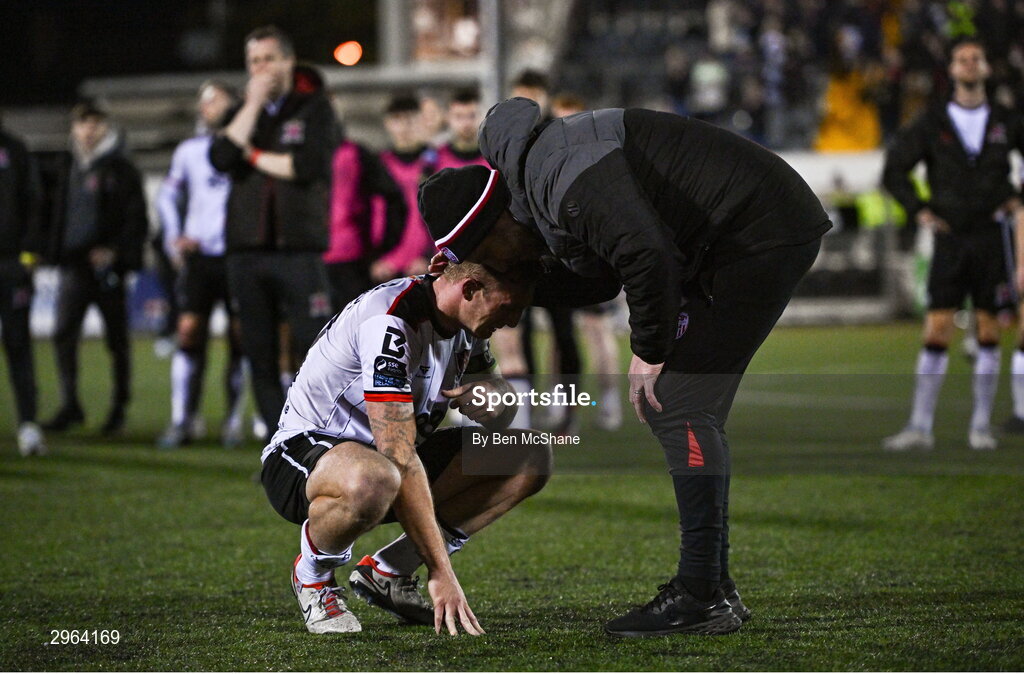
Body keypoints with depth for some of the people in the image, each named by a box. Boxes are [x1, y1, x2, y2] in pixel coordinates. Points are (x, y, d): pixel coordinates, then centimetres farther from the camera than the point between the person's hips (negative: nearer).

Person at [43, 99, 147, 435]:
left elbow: (136, 218, -8)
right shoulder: (69, 168, 15)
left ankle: (119, 407, 12)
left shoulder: (121, 168, -3)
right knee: (64, 334, -6)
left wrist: (115, 251, -18)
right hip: (74, 263, 5)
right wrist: (55, 251, 8)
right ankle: (69, 405, -3)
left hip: (107, 265, -5)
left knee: (116, 338, 3)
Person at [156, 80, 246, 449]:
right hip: (199, 256, 2)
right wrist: (174, 239, 10)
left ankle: (234, 420, 9)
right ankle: (181, 421, -6)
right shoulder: (189, 151, 11)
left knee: (240, 339, 0)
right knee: (189, 331, -7)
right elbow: (167, 196, 21)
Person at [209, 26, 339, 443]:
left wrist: (254, 156, 0)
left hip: (298, 249, -5)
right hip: (246, 252, 5)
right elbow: (221, 159, -3)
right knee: (261, 359, 4)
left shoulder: (314, 108, 4)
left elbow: (308, 166, -12)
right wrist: (253, 104, -4)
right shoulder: (244, 114, 17)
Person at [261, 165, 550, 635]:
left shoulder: (466, 324, -1)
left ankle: (388, 570, 1)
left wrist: (487, 399, -16)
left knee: (530, 456, -4)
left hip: (385, 459, 9)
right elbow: (401, 459, -32)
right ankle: (312, 573, -9)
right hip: (302, 454, -9)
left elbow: (503, 415, 12)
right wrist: (442, 574, -34)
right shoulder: (390, 321, -28)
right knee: (372, 482, -44)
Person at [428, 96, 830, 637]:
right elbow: (597, 281, 22)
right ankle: (711, 588, 13)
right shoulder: (551, 166, 14)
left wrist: (649, 348, -18)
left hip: (760, 240, -11)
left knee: (681, 408, -12)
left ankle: (702, 597, -14)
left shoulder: (565, 173, -20)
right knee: (681, 410, 12)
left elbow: (647, 253, -30)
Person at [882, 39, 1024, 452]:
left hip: (990, 237, 1)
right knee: (936, 332, -6)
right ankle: (920, 427, -4)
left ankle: (981, 425, 9)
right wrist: (919, 212, -3)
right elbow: (893, 171, 6)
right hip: (950, 239, -1)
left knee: (988, 332, 1)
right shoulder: (932, 124, 3)